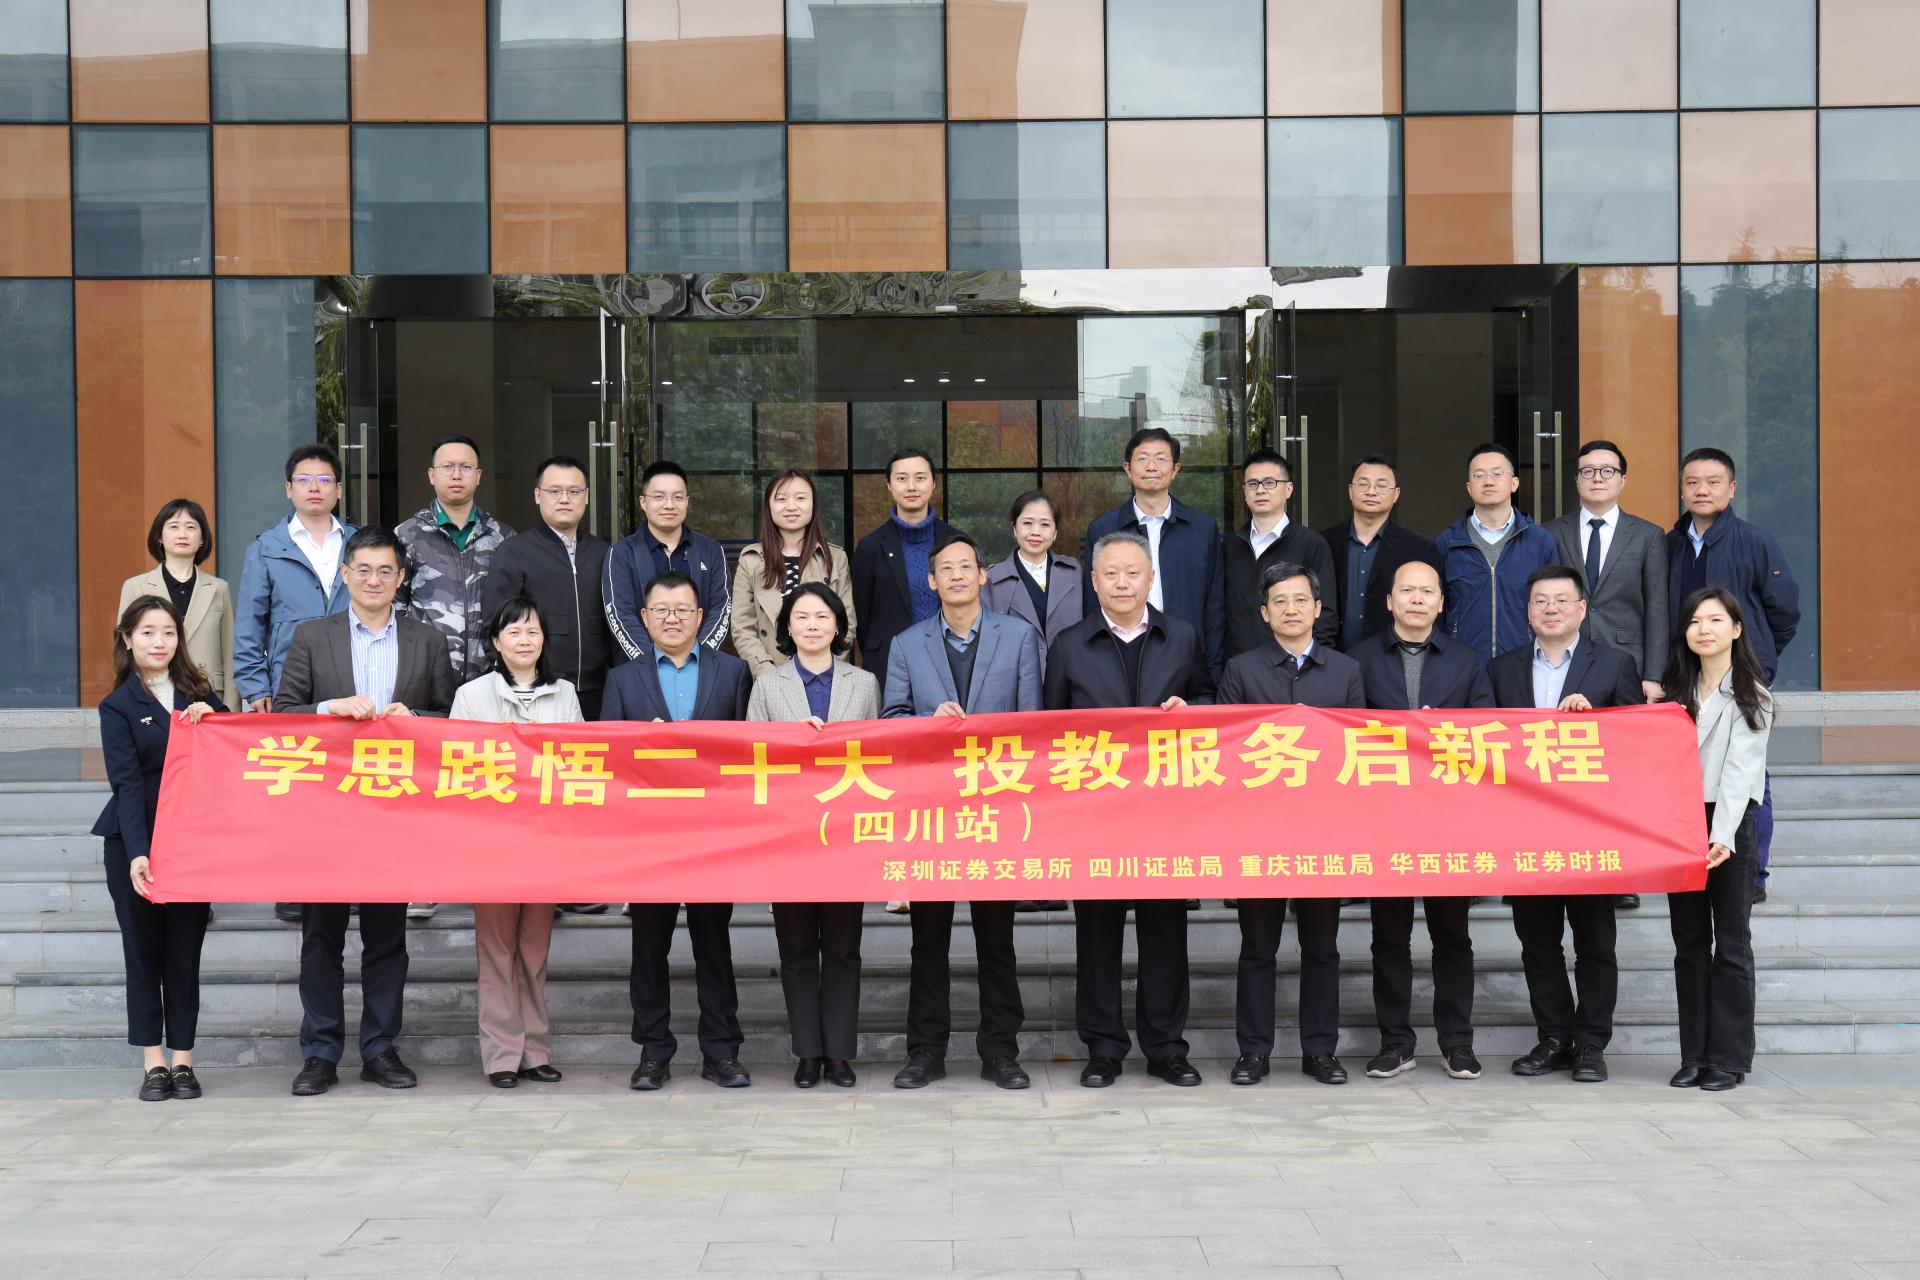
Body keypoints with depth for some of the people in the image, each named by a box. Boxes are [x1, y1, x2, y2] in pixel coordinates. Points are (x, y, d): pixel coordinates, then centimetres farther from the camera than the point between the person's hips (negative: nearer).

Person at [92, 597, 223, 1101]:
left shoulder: (197, 693, 8)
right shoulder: (118, 706, -3)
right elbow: (127, 783, -13)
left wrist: (211, 716, -13)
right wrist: (137, 853, -24)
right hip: (135, 844, -3)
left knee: (185, 951, 5)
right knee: (144, 950, 4)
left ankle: (183, 1060, 11)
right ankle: (153, 1063, 10)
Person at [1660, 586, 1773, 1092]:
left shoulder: (1751, 696, -3)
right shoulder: (1674, 692, 13)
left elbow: (1738, 770, -13)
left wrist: (1723, 836, -24)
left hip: (1730, 825, -5)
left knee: (1730, 943, 0)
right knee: (1689, 944, 7)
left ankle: (1729, 1057, 6)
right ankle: (1694, 1055, 12)